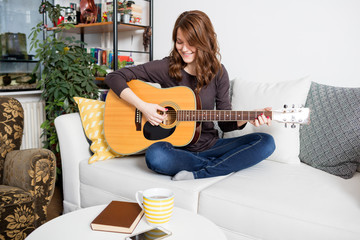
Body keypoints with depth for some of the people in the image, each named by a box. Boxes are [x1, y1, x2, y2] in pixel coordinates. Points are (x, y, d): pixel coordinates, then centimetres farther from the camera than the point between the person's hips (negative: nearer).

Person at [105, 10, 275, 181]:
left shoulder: (218, 73, 1)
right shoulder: (166, 67, -6)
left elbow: (225, 123, 4)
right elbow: (114, 77, -8)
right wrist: (142, 106, -19)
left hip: (209, 145, 3)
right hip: (176, 148, -2)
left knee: (266, 142, -16)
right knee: (155, 156, -37)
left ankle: (196, 175, -22)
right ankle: (223, 165, -16)